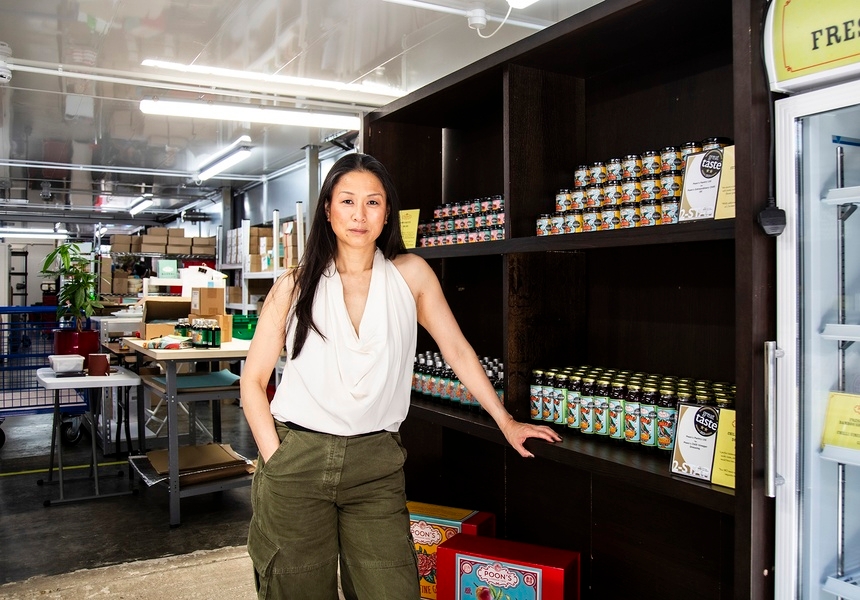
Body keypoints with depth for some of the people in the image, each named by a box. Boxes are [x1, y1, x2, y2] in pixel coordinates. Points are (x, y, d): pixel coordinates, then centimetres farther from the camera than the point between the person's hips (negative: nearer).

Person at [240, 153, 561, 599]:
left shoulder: (410, 274, 1)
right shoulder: (295, 286, -1)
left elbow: (457, 350, 8)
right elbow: (253, 380, 3)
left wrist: (506, 423, 10)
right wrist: (277, 460, -6)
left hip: (376, 464, 1)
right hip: (298, 458, 0)